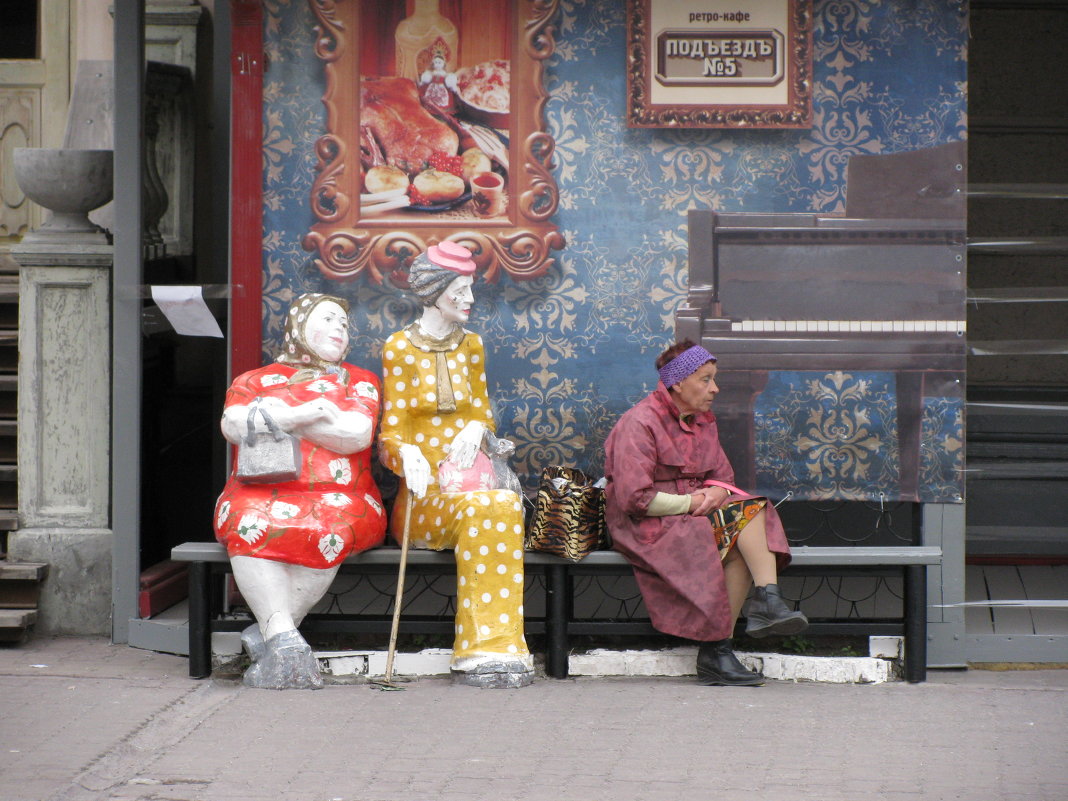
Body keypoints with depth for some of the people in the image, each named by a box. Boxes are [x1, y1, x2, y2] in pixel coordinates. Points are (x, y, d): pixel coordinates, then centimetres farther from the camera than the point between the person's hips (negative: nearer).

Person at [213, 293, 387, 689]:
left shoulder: (359, 381, 23)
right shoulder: (254, 380, 23)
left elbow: (357, 435, 1)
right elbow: (234, 425, 1)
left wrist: (276, 418, 0)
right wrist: (300, 415, -9)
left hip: (337, 496, 0)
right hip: (261, 494, 0)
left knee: (329, 524, -38)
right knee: (250, 525, -37)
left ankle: (266, 633, -35)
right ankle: (285, 640, -43)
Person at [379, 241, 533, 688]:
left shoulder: (471, 346, 16)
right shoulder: (400, 349, 3)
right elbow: (391, 434, -1)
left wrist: (476, 429, -5)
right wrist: (408, 456, -25)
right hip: (424, 489, -3)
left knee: (504, 505, -33)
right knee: (476, 510, -36)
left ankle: (491, 648, -36)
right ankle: (488, 649, -35)